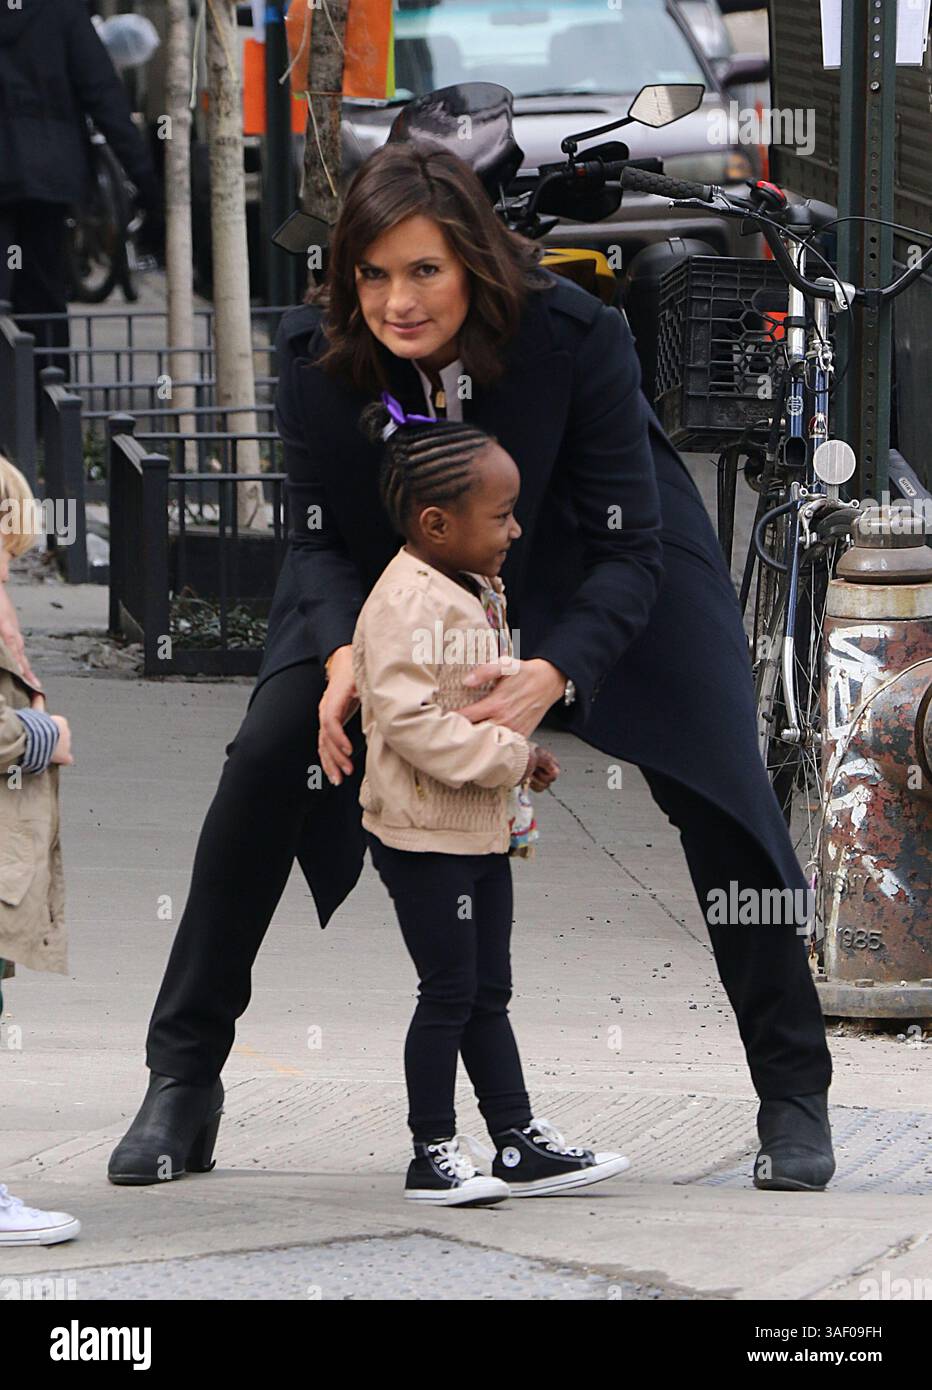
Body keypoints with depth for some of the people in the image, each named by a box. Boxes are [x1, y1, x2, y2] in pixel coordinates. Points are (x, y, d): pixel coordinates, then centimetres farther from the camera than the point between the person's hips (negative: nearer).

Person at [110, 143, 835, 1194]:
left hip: (579, 565, -2)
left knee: (717, 787, -13)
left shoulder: (578, 337, -35)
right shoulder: (315, 353, -27)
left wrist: (553, 674, -45)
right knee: (268, 761, -14)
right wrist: (344, 653, -34)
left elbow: (629, 547, -28)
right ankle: (182, 1079, -1)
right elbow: (322, 537, -14)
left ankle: (793, 1095, 3)